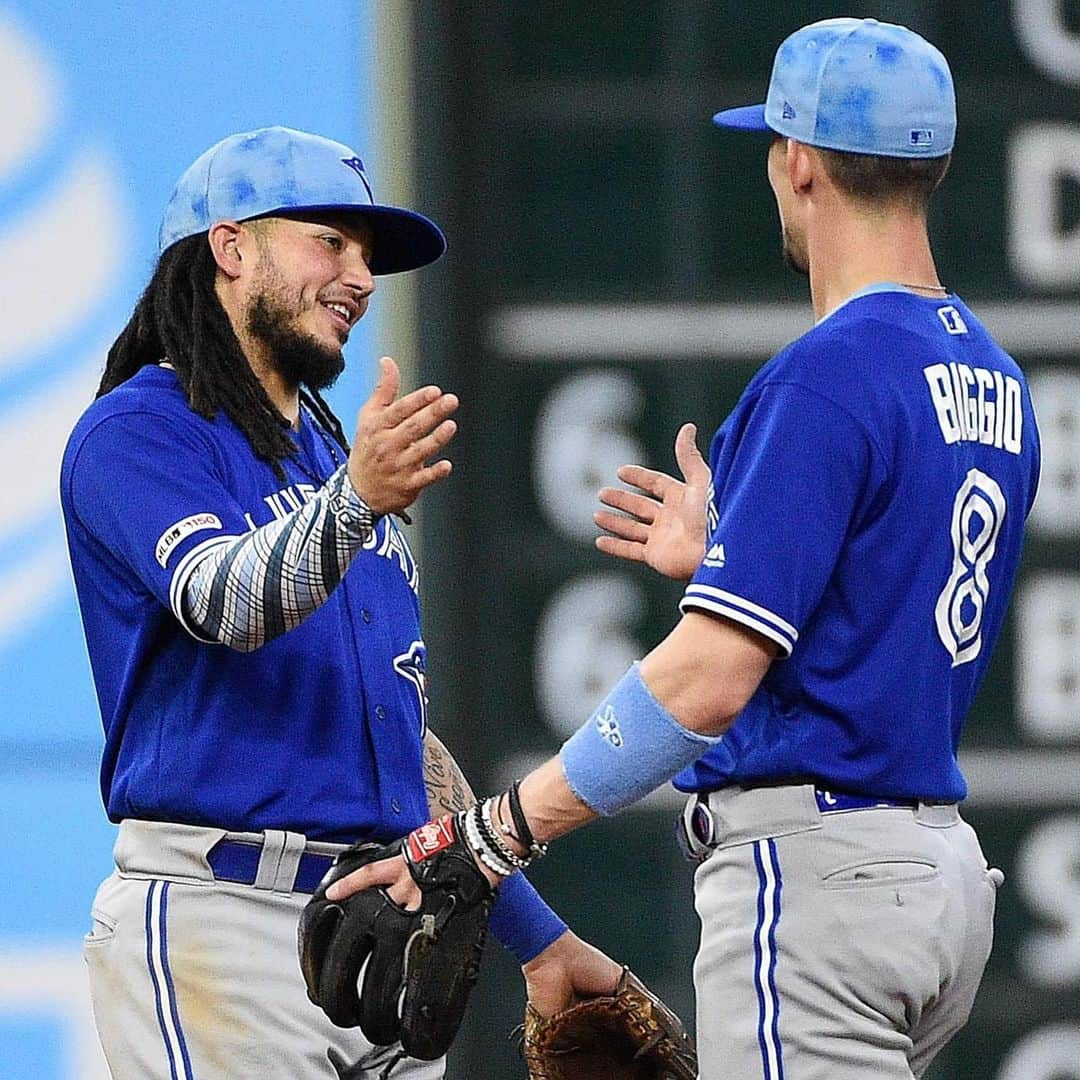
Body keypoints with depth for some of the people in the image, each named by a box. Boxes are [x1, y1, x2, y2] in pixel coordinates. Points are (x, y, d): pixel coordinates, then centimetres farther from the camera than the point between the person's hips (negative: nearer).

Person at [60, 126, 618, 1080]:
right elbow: (227, 601, -23)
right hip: (218, 919, -8)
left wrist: (540, 938, 20)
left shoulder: (331, 454, 23)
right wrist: (355, 500, -41)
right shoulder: (136, 433, -2)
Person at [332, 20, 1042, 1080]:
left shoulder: (828, 377, -15)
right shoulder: (994, 382, 14)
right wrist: (718, 557, 27)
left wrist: (492, 835, -18)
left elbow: (710, 679, -20)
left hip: (811, 870, -9)